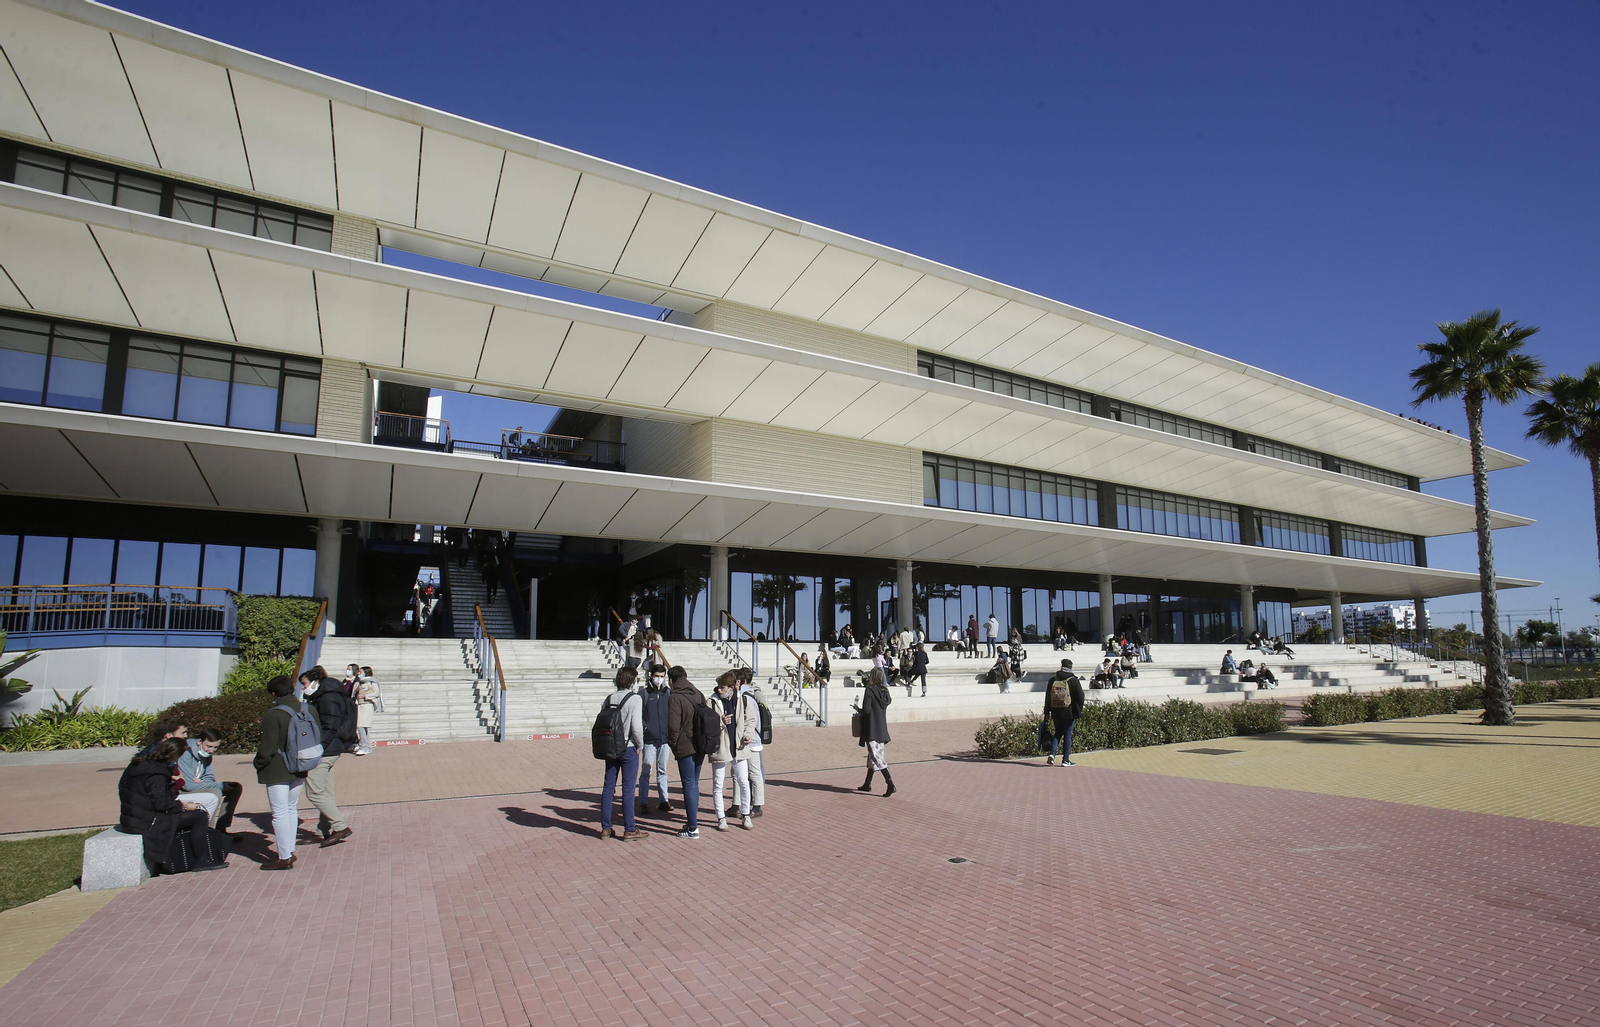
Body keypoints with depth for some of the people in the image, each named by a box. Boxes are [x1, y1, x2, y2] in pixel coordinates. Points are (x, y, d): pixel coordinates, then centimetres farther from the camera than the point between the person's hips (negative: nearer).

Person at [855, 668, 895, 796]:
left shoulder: (869, 691, -14)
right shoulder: (884, 691, 6)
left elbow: (866, 710, -18)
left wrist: (858, 709, 0)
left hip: (871, 730, -8)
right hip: (882, 729, 8)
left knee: (876, 757, -9)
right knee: (872, 756, 17)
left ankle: (890, 783, -19)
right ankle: (867, 784, 26)